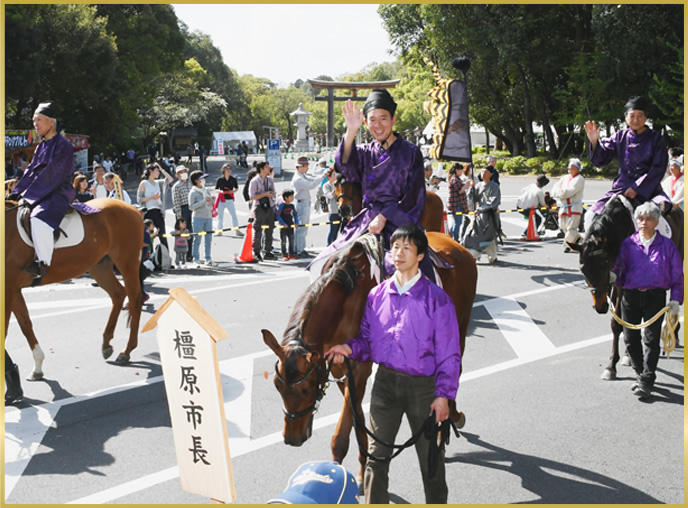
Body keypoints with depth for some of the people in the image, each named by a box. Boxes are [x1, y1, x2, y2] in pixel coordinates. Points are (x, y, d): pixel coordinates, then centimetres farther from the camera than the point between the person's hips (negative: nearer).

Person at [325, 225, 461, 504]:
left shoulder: (436, 298, -10)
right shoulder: (377, 295, 1)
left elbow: (448, 353, -8)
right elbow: (367, 339, 11)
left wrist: (443, 395, -13)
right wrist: (350, 348, -11)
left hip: (423, 386, -3)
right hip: (385, 382, 3)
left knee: (430, 457, 11)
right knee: (376, 454, 10)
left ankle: (437, 502, 30)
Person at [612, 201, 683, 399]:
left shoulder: (666, 245, 2)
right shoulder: (628, 244, 5)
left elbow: (677, 275, 6)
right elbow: (620, 268, 8)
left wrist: (675, 299, -1)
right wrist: (613, 277, -15)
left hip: (655, 297, -2)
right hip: (630, 296, 2)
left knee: (651, 338, -6)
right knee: (630, 338, 6)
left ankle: (647, 381, 0)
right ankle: (641, 372, 25)